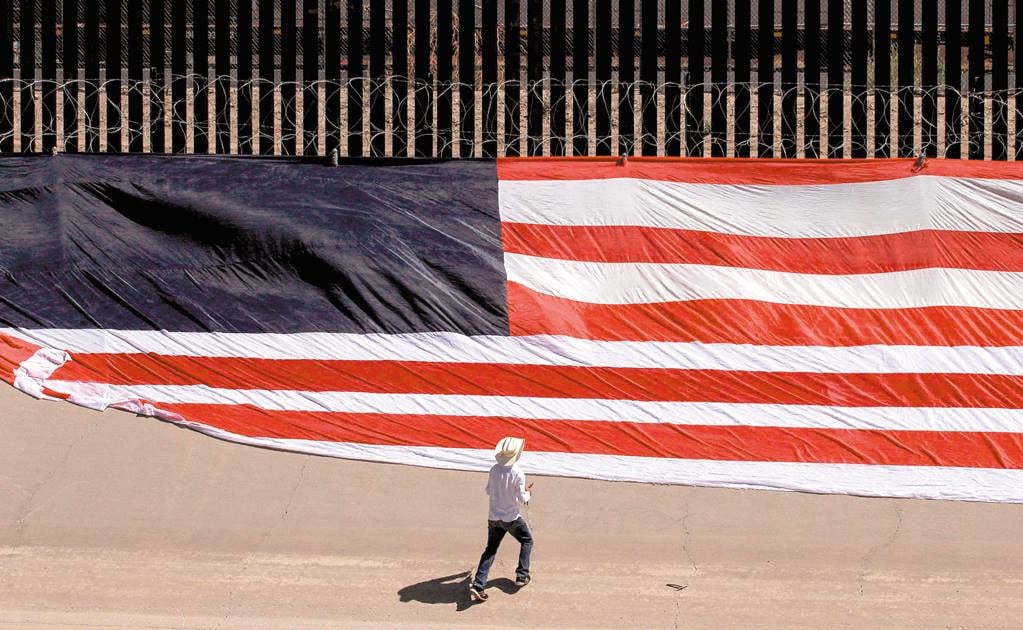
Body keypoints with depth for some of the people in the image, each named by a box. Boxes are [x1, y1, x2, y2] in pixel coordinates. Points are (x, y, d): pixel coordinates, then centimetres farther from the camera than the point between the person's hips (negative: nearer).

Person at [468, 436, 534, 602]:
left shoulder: (494, 470, -4)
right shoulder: (518, 473, -19)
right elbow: (522, 499, -16)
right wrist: (527, 494, 7)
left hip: (494, 518, 4)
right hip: (512, 518, -4)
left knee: (490, 550, 8)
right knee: (527, 541, 22)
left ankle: (478, 586, -5)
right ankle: (522, 576, 18)